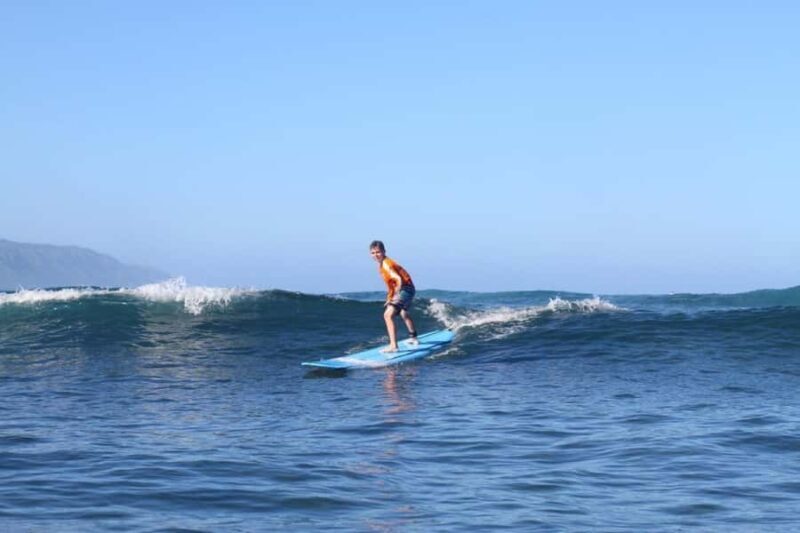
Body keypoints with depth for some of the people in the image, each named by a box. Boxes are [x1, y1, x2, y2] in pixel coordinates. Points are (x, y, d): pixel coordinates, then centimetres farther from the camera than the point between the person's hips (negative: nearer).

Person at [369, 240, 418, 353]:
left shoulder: (386, 264, -21)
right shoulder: (381, 265, 8)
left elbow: (399, 279, -33)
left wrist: (396, 295, -37)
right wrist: (390, 296, 11)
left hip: (405, 288, -11)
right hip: (400, 289, 11)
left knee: (388, 315, -25)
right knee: (403, 313, 36)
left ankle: (393, 345, -32)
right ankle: (413, 338, 59)